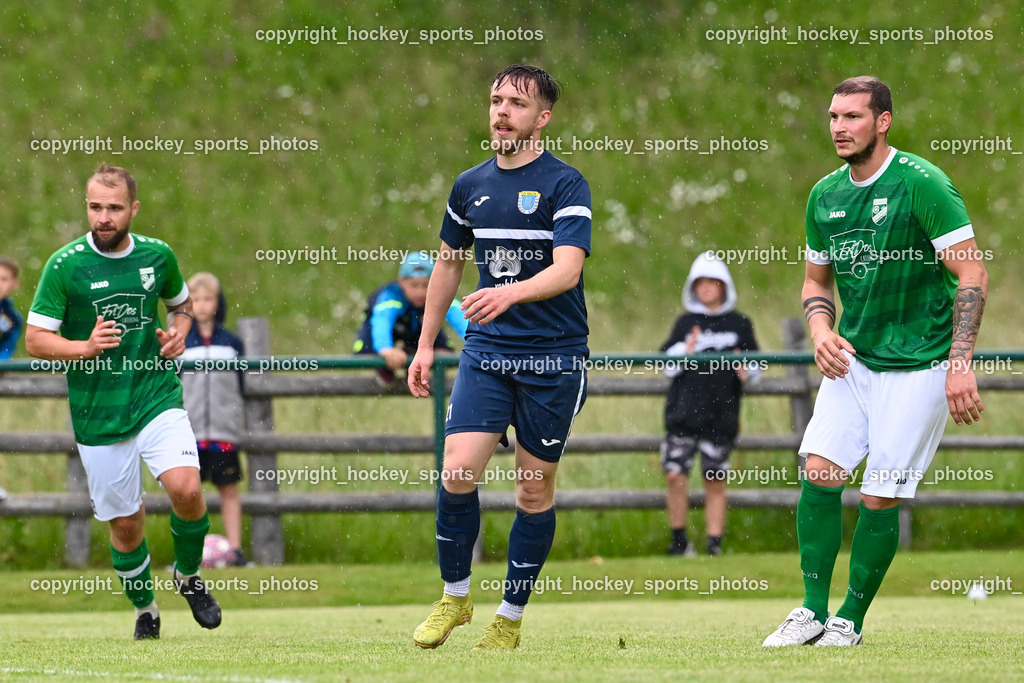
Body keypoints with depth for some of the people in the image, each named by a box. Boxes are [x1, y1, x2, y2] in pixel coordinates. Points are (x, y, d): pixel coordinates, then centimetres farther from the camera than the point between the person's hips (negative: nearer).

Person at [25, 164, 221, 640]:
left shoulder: (157, 256, 1)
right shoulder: (65, 265, -8)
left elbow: (182, 302, 22)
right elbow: (35, 339, -6)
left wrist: (179, 332, 0)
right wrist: (86, 347, -22)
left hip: (157, 396, 1)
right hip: (98, 414, -1)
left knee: (185, 488, -21)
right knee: (125, 522, 4)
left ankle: (189, 575, 7)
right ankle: (144, 609, 30)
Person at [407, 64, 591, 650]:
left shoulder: (564, 184, -7)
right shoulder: (471, 186, 10)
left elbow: (567, 269, -19)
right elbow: (449, 265, 23)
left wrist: (510, 293, -37)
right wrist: (426, 344, 21)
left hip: (555, 358, -4)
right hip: (486, 353, 4)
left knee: (536, 488, 3)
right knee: (458, 471, -11)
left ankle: (511, 617, 15)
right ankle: (455, 597, 8)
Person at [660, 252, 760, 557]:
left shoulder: (739, 324, 9)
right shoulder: (686, 323, 10)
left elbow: (756, 366, 14)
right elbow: (668, 366, 7)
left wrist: (746, 370, -8)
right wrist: (685, 351, -11)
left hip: (722, 415, 0)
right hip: (684, 412, 0)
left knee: (715, 483, 2)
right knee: (675, 475, -9)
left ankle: (714, 545, 8)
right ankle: (679, 541, 3)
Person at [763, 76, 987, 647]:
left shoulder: (922, 184, -14)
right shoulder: (825, 195, 7)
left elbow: (972, 274, -15)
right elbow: (817, 279, 21)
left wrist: (960, 362, -21)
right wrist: (822, 330, -1)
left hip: (917, 365, -6)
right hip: (852, 358, 6)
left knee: (880, 498, -6)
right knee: (819, 472, -7)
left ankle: (851, 621, 7)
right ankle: (813, 611, 3)